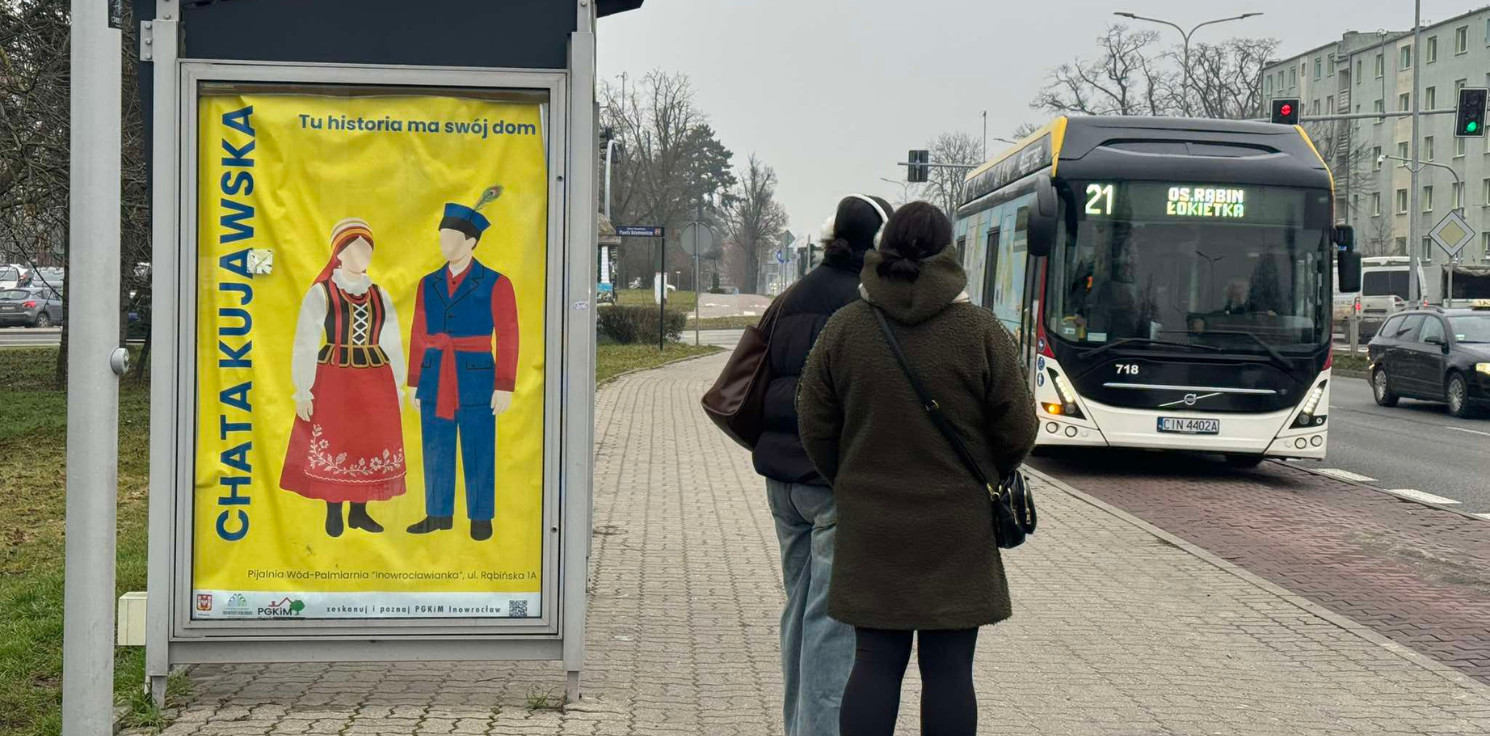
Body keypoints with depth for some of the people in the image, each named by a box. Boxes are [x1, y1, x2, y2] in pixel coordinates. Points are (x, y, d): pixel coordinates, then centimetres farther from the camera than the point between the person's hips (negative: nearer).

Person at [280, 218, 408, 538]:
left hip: (376, 384, 4)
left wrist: (397, 388, 8)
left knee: (370, 445, 6)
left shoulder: (380, 296, 9)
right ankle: (333, 515, 12)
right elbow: (305, 345, -6)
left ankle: (359, 512, 17)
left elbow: (392, 344, 12)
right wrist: (303, 391, -11)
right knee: (334, 447, 1)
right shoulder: (320, 293, -4)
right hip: (334, 382, -4)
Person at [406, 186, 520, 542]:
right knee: (436, 451, 8)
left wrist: (504, 387, -10)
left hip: (477, 381, -4)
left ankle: (481, 519, 11)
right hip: (435, 380, 4)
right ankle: (439, 515, 17)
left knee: (478, 454, 2)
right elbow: (419, 336, 10)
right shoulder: (428, 285, 8)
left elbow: (507, 338, -6)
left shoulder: (496, 284, -4)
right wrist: (415, 384, 8)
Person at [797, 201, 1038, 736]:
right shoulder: (981, 331, -8)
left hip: (870, 528, 2)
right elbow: (1017, 432, -3)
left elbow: (815, 428, 3)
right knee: (948, 668, 4)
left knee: (875, 664, 7)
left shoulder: (844, 329, -2)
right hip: (956, 530, -2)